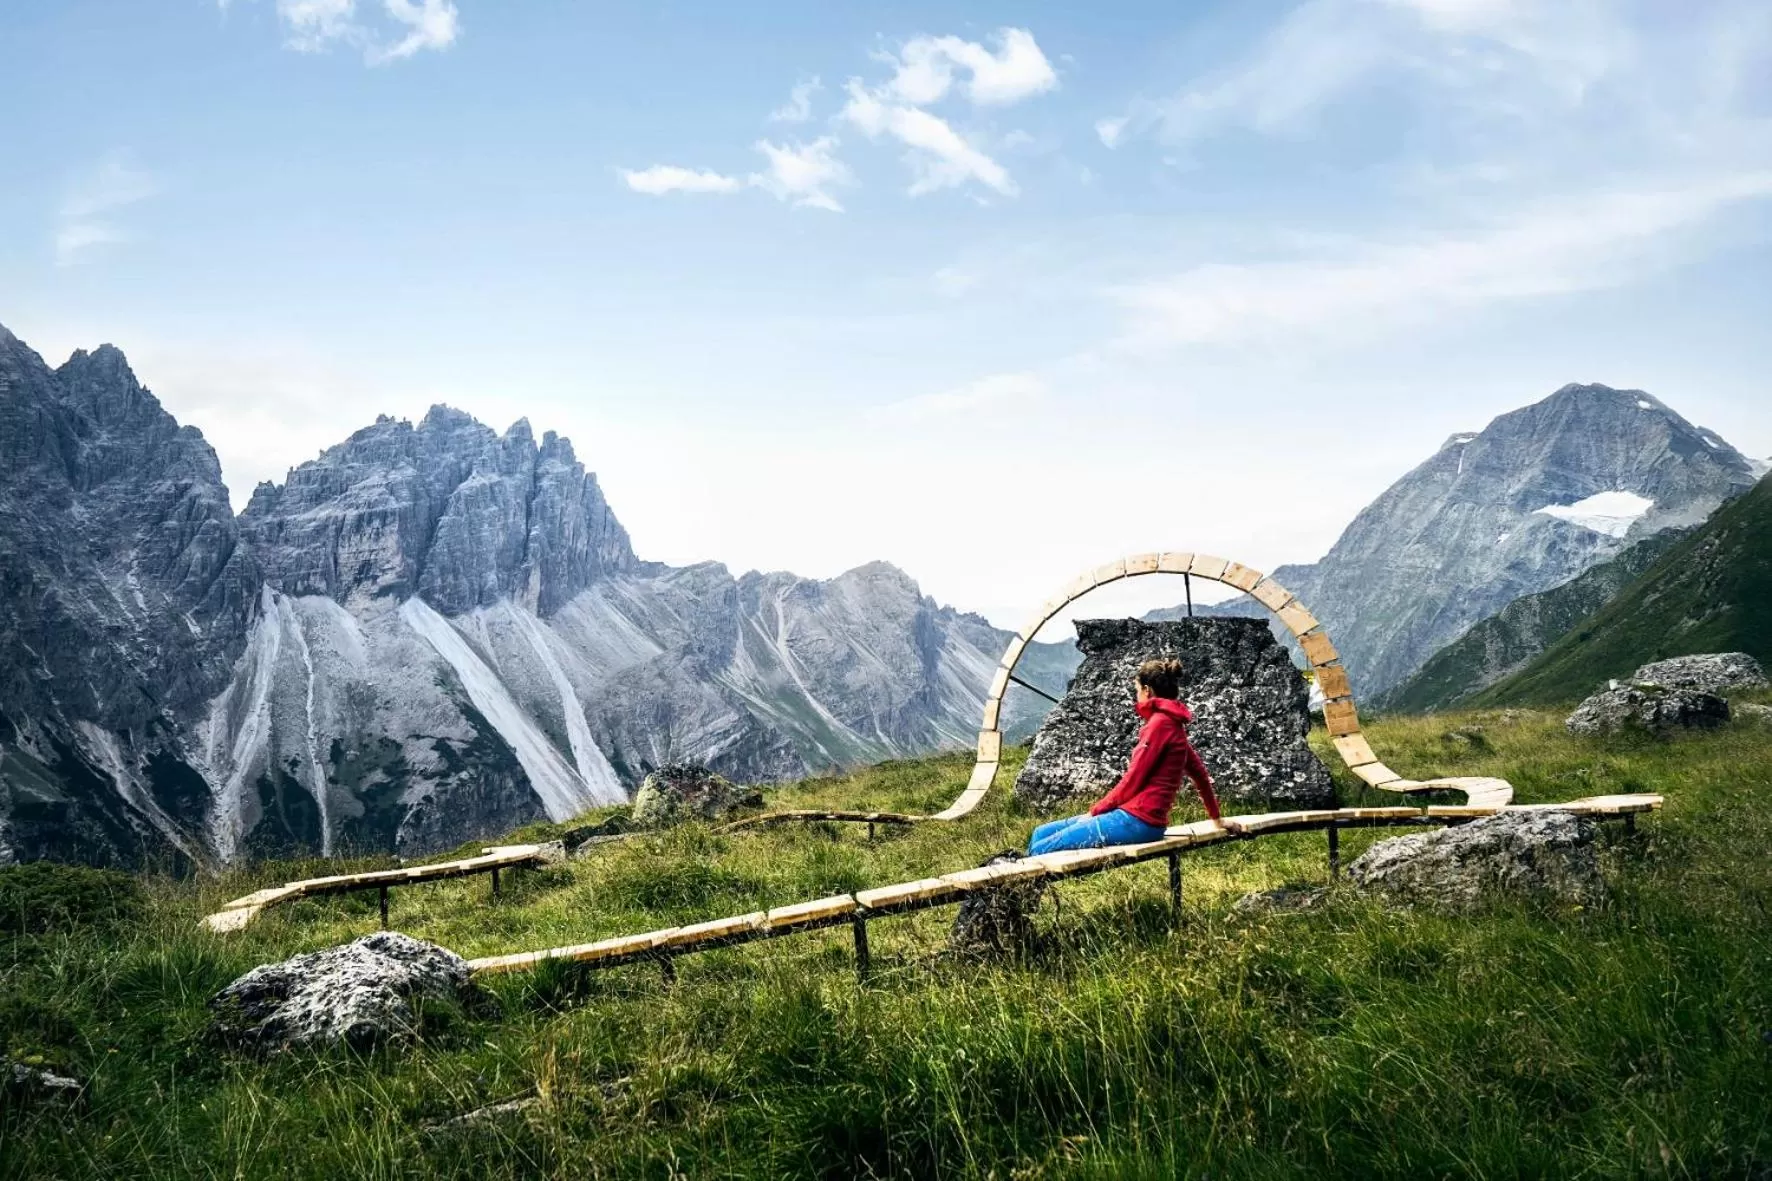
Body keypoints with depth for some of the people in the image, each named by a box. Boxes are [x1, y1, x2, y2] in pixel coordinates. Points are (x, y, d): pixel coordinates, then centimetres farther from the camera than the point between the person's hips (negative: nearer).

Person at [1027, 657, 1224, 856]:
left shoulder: (1160, 722, -12)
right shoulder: (1173, 724, 18)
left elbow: (1132, 780, -12)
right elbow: (1199, 772, 27)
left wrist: (1096, 810, -1)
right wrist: (1215, 816, 39)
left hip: (1136, 820, -10)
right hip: (1139, 819, 10)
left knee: (1041, 850, -14)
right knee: (1041, 834, 7)